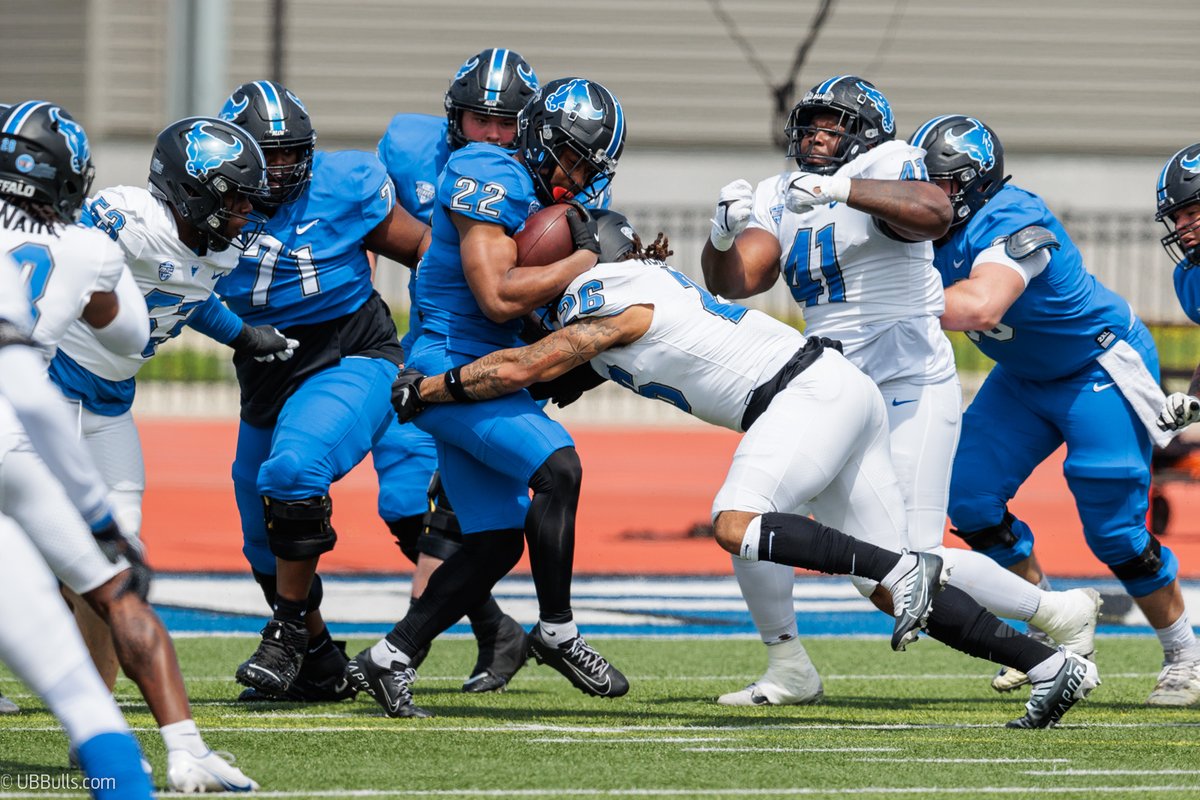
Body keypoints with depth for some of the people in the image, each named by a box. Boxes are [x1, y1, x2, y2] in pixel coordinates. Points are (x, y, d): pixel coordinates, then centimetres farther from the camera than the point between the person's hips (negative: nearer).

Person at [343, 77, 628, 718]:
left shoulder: (542, 199, 16)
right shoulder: (493, 178, -14)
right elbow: (498, 298, -23)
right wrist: (584, 260, -15)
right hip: (454, 365, -10)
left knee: (497, 544, 5)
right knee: (556, 467, -25)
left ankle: (386, 660, 9)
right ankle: (556, 634, -13)